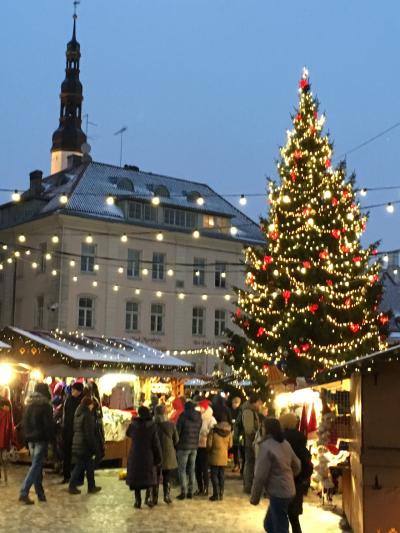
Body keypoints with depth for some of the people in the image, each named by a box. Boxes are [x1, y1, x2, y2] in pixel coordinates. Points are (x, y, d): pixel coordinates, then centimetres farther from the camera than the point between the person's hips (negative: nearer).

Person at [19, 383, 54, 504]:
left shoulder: (29, 405, 10)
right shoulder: (45, 405, -11)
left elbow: (24, 422, 14)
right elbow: (49, 424, -13)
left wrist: (27, 436, 17)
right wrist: (51, 438, -6)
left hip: (30, 439, 7)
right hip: (41, 439, -7)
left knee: (37, 465, 13)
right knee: (36, 466, -6)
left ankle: (40, 493, 15)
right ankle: (24, 493, -14)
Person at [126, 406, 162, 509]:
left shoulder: (133, 424, -7)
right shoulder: (152, 425, -11)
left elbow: (128, 433, 16)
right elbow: (156, 443, -10)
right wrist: (158, 458, -3)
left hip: (135, 456, 1)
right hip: (148, 456, -1)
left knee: (136, 477, 11)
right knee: (149, 477, 14)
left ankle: (138, 501, 9)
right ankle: (149, 497, -3)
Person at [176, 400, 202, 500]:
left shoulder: (183, 417, -11)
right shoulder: (198, 417, 3)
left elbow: (177, 431, -9)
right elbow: (199, 431, 7)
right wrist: (195, 442, 12)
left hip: (183, 447, -5)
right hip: (194, 446, 5)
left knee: (182, 470, 1)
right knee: (192, 470, 11)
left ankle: (183, 492, -2)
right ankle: (190, 492, 13)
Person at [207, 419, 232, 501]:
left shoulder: (213, 431, -15)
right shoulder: (229, 432, -2)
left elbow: (209, 444, -11)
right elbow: (230, 445, 5)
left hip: (215, 457, -4)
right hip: (224, 457, 4)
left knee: (214, 475, 2)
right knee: (222, 475, 11)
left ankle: (216, 494, -1)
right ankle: (221, 494, 13)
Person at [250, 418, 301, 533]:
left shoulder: (266, 446, -18)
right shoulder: (285, 444, 7)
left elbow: (261, 475, -18)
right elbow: (297, 465, 15)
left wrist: (254, 497, -9)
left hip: (278, 493, -9)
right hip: (288, 490, 9)